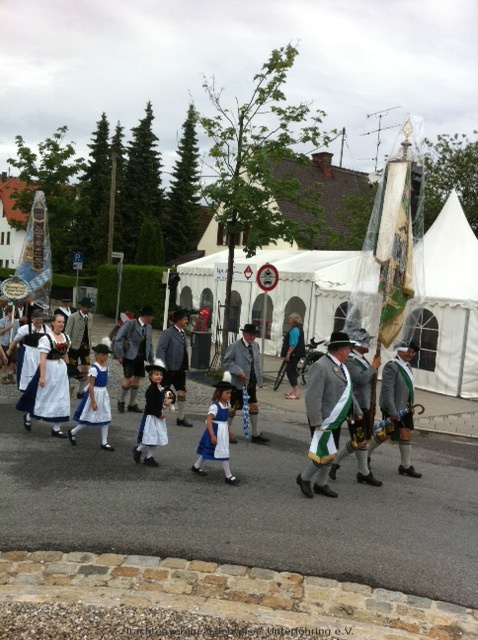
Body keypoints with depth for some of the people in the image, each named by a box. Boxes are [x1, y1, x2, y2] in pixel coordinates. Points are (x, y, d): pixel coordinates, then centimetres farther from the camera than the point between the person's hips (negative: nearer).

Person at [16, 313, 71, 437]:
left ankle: (56, 428, 15)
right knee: (43, 396, 7)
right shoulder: (46, 338, -16)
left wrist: (66, 371, 20)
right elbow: (42, 358, -20)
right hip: (48, 369, -6)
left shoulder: (66, 337, 5)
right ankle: (28, 416, 35)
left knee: (60, 398, 6)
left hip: (61, 370, 6)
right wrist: (42, 376, -24)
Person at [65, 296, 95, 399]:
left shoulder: (90, 317, 5)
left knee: (86, 370, 1)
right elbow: (67, 334, -11)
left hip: (86, 347, 5)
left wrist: (90, 346, 9)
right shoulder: (73, 317, -12)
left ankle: (81, 392, 14)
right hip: (74, 347, -5)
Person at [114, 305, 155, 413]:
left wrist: (151, 359, 11)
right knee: (129, 379, -11)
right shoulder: (130, 324, -8)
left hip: (140, 358, 6)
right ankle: (121, 401, 11)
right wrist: (119, 355, -14)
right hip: (129, 357, -6)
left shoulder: (149, 327, 10)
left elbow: (149, 344, 18)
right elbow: (118, 338, -9)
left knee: (137, 381, 8)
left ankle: (132, 404, 21)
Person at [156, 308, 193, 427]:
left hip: (180, 370, 8)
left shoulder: (182, 333, 12)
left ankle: (181, 418, 18)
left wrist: (186, 366, 11)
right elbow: (160, 349, -19)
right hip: (169, 370, -8)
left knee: (182, 392, 9)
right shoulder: (167, 333, -13)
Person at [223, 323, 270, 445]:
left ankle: (255, 434, 20)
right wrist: (238, 371, -24)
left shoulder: (255, 346, 7)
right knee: (233, 407, 4)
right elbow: (226, 362, -14)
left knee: (254, 406, 9)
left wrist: (257, 381, 10)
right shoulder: (234, 346, -13)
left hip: (251, 383, 6)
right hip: (237, 383, -6)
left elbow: (257, 364, 13)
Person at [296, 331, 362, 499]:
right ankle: (304, 478, 17)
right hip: (324, 421, -9)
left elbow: (348, 391, 21)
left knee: (329, 454, 17)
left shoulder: (341, 366, 10)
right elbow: (312, 397, -23)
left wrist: (357, 411, 22)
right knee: (324, 454, -4)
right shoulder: (320, 367, -20)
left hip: (336, 421, 9)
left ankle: (321, 484, 30)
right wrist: (316, 422, -25)